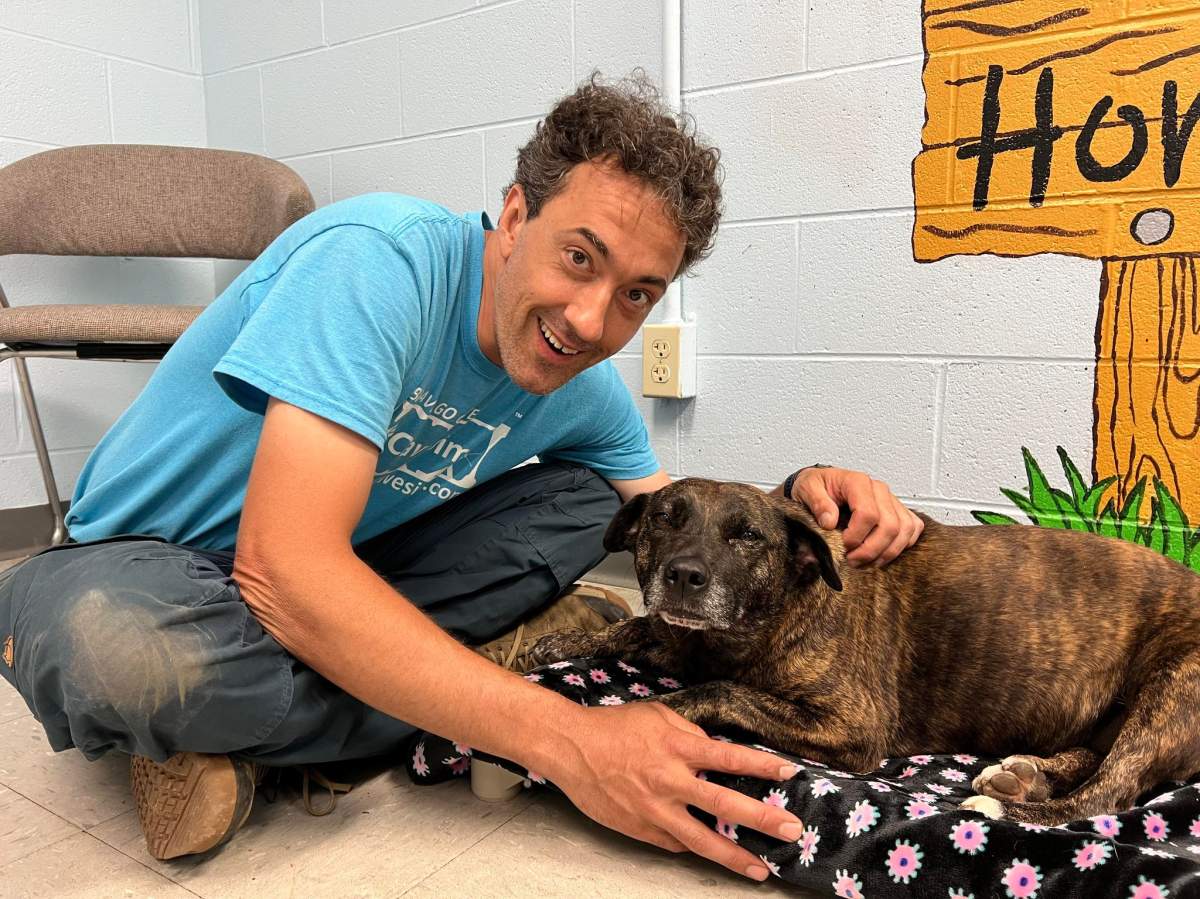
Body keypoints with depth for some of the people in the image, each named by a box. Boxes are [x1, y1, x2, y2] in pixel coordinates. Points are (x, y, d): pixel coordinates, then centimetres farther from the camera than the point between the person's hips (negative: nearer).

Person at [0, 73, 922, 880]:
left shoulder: (585, 388, -7)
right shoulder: (379, 257, -28)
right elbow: (286, 567, -37)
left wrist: (799, 494, -17)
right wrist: (567, 741, -38)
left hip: (343, 573, 7)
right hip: (141, 562, -6)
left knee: (583, 493, -8)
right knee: (125, 645, -41)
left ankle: (235, 725, -14)